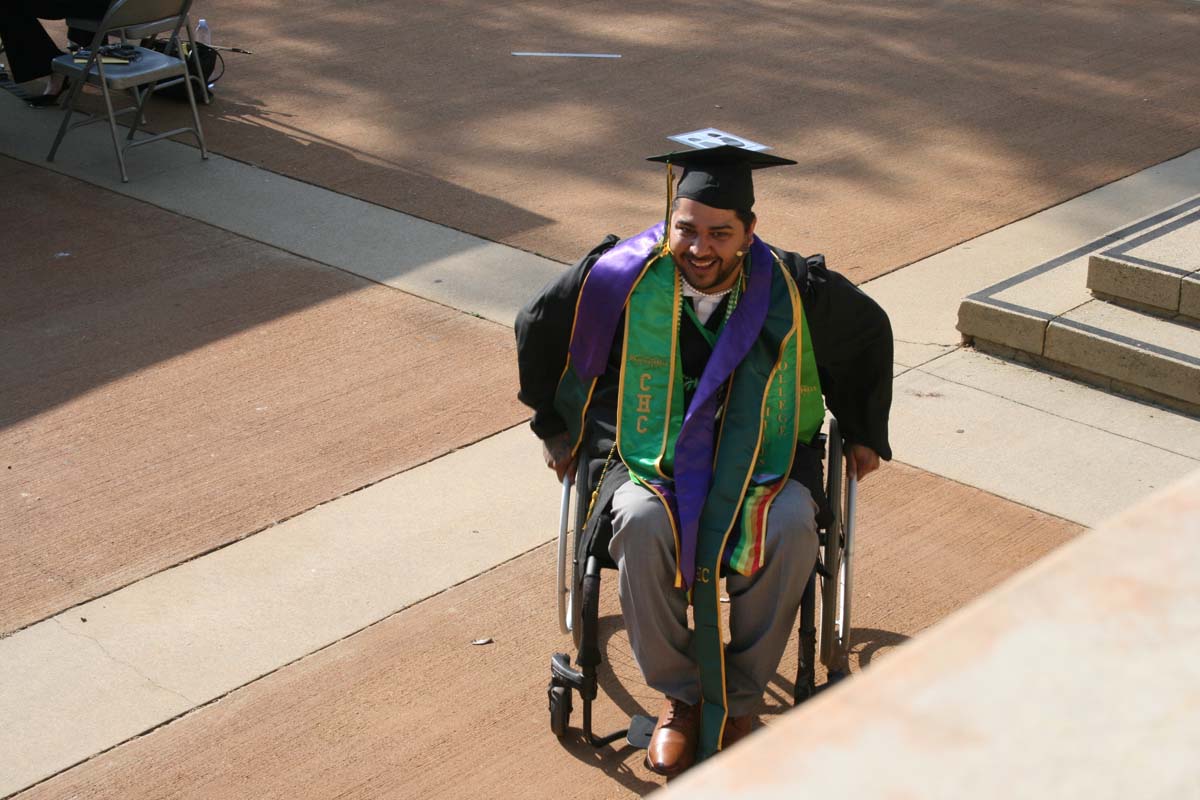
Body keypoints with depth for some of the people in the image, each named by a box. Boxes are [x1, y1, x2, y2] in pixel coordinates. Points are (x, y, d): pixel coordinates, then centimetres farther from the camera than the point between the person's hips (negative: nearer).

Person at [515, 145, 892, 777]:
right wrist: (555, 428, 16)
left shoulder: (793, 291, -10)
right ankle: (677, 692, -10)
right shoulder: (621, 279, -12)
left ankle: (738, 700, -10)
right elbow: (537, 328, 8)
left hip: (763, 457, 0)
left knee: (790, 531, -32)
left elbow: (869, 331, 11)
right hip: (649, 455, 0)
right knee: (643, 525, -34)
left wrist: (863, 432, 17)